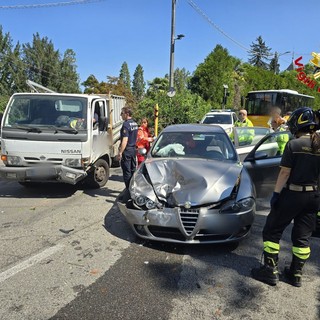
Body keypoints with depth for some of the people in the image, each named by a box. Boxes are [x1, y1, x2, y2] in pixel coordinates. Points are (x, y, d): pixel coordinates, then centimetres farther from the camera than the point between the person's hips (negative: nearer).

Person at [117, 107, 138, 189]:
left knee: (127, 171, -2)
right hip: (133, 149, 9)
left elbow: (125, 140, -24)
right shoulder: (135, 123, 11)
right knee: (133, 170, 16)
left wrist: (120, 152, -24)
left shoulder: (126, 124, -18)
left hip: (127, 150, -9)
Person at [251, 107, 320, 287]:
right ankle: (296, 274, 24)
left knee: (272, 231, 8)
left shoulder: (294, 145, -13)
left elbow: (285, 172, -14)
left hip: (292, 195, -5)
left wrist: (276, 194, -7)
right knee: (303, 237, 15)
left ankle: (270, 271, 10)